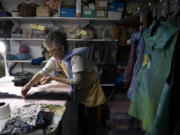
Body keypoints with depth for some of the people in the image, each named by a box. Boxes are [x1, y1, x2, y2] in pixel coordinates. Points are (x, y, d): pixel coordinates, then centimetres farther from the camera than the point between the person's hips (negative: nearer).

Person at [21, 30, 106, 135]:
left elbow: (77, 81, -31)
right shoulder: (55, 59, -11)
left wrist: (53, 78, -27)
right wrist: (29, 85, -22)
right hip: (79, 90, 6)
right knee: (80, 117, 19)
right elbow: (42, 73, -6)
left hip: (90, 89, -6)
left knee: (90, 120, 6)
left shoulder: (76, 57, -33)